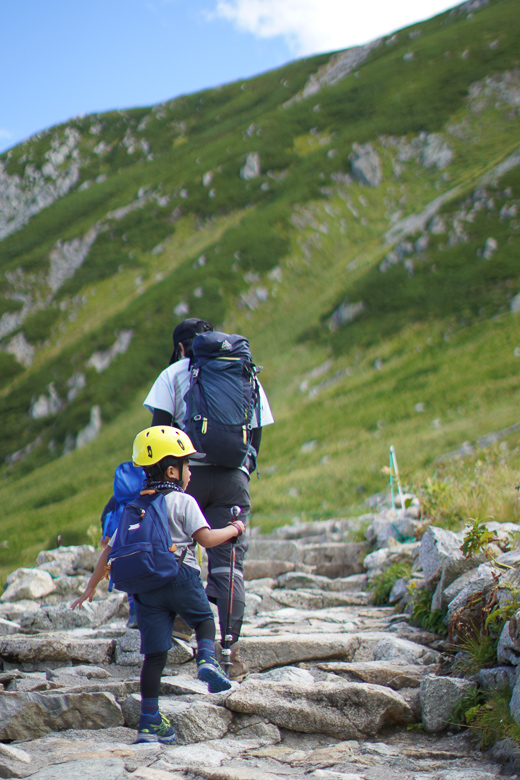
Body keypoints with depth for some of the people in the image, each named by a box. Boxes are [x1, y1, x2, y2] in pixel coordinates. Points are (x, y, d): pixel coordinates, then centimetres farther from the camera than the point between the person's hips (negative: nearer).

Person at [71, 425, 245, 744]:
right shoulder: (183, 501, 0)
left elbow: (110, 550, 16)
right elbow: (206, 538, -11)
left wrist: (92, 587, 24)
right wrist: (234, 529, 7)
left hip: (146, 585, 4)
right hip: (181, 577, -4)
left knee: (155, 653, 5)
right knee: (204, 617, 23)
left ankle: (150, 723, 4)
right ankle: (207, 660, -6)